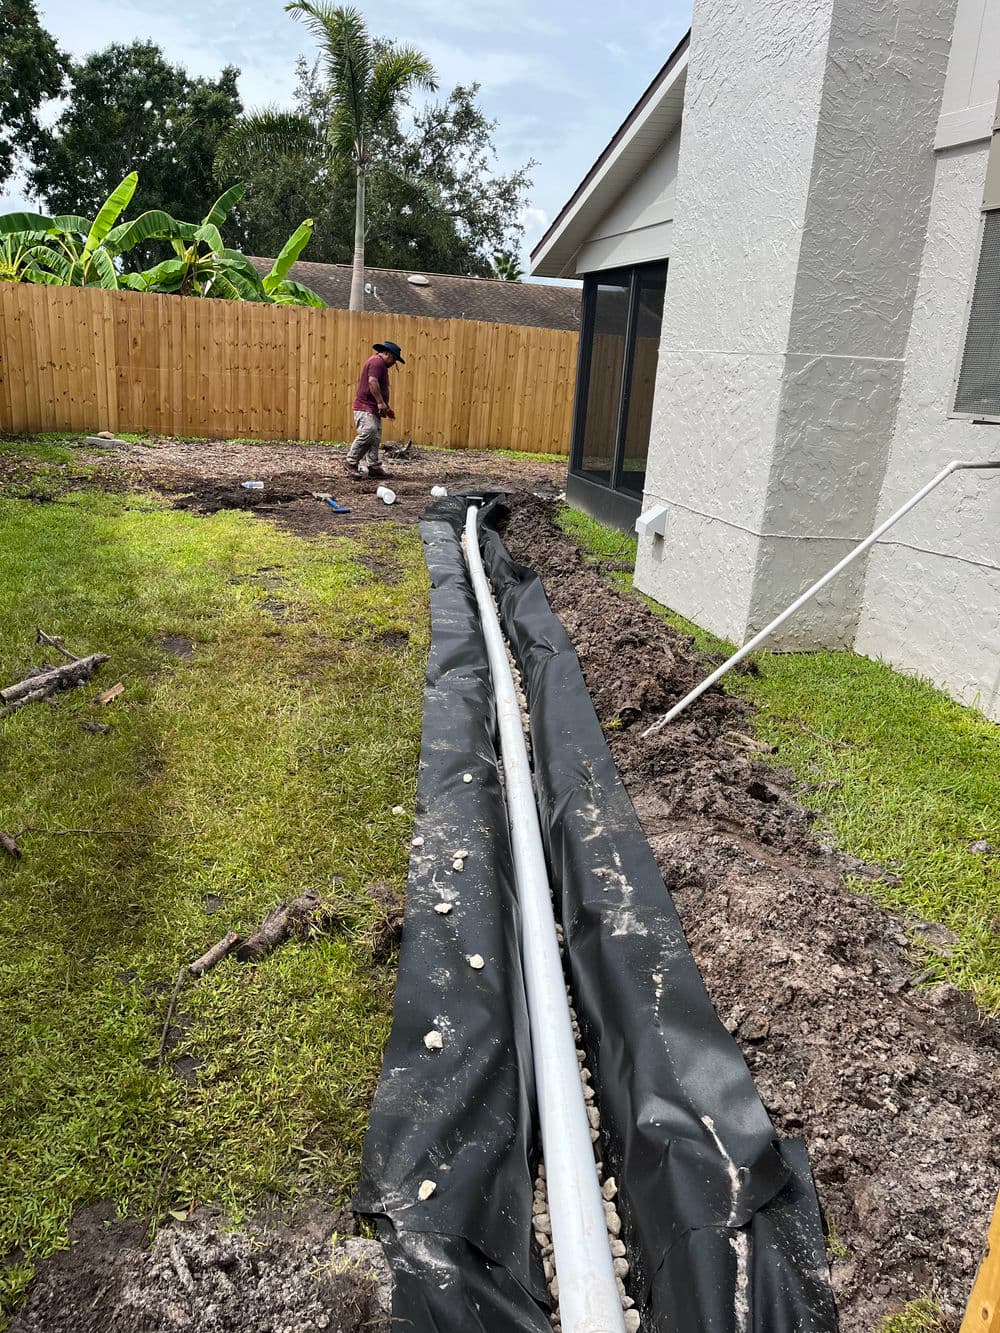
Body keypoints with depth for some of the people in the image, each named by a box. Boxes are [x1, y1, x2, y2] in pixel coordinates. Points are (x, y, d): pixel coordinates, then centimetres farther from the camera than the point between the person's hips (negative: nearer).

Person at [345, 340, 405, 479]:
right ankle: (351, 463, -13)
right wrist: (381, 402, -27)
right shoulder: (377, 362, -9)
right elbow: (372, 382, -24)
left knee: (375, 438, 6)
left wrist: (387, 408, 29)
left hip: (374, 409, 11)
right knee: (368, 433, -19)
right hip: (365, 407, -11)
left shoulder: (380, 364, 25)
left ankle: (374, 467, 6)